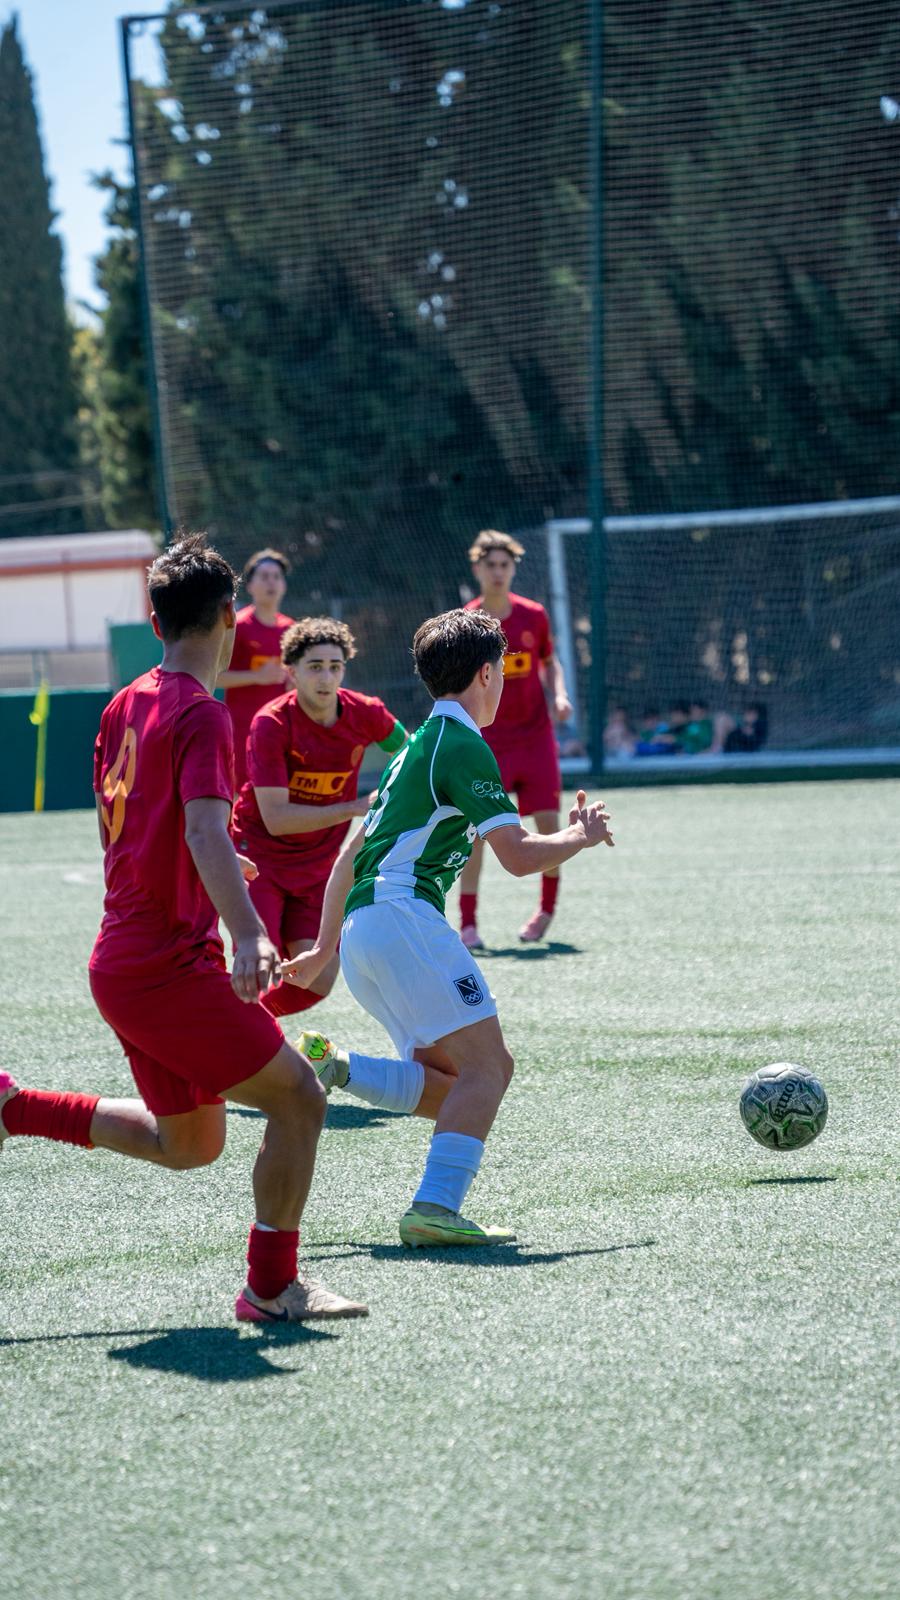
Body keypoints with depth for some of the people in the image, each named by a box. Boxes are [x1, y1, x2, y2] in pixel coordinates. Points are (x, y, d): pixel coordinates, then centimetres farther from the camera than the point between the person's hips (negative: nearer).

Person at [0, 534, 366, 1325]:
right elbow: (205, 831, -29)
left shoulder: (125, 705, 12)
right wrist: (248, 931, -43)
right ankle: (272, 1286, 1)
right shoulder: (202, 714, -14)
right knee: (298, 1096, -3)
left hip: (121, 958, 9)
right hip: (172, 964, -9)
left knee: (188, 1143, 19)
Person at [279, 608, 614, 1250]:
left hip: (361, 931, 9)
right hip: (402, 914, -9)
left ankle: (332, 1069, -5)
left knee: (455, 1088, 8)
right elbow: (517, 855, -12)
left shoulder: (417, 745, 24)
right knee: (487, 1064, -12)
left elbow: (350, 855, 28)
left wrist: (325, 948, 33)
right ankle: (436, 1207, -25)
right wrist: (582, 836, 6)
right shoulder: (464, 746, -5)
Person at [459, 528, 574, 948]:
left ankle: (547, 909, 21)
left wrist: (559, 696, -2)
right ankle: (467, 924, -4)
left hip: (535, 735, 2)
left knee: (548, 822, -1)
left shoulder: (533, 616, 2)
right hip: (487, 741, -2)